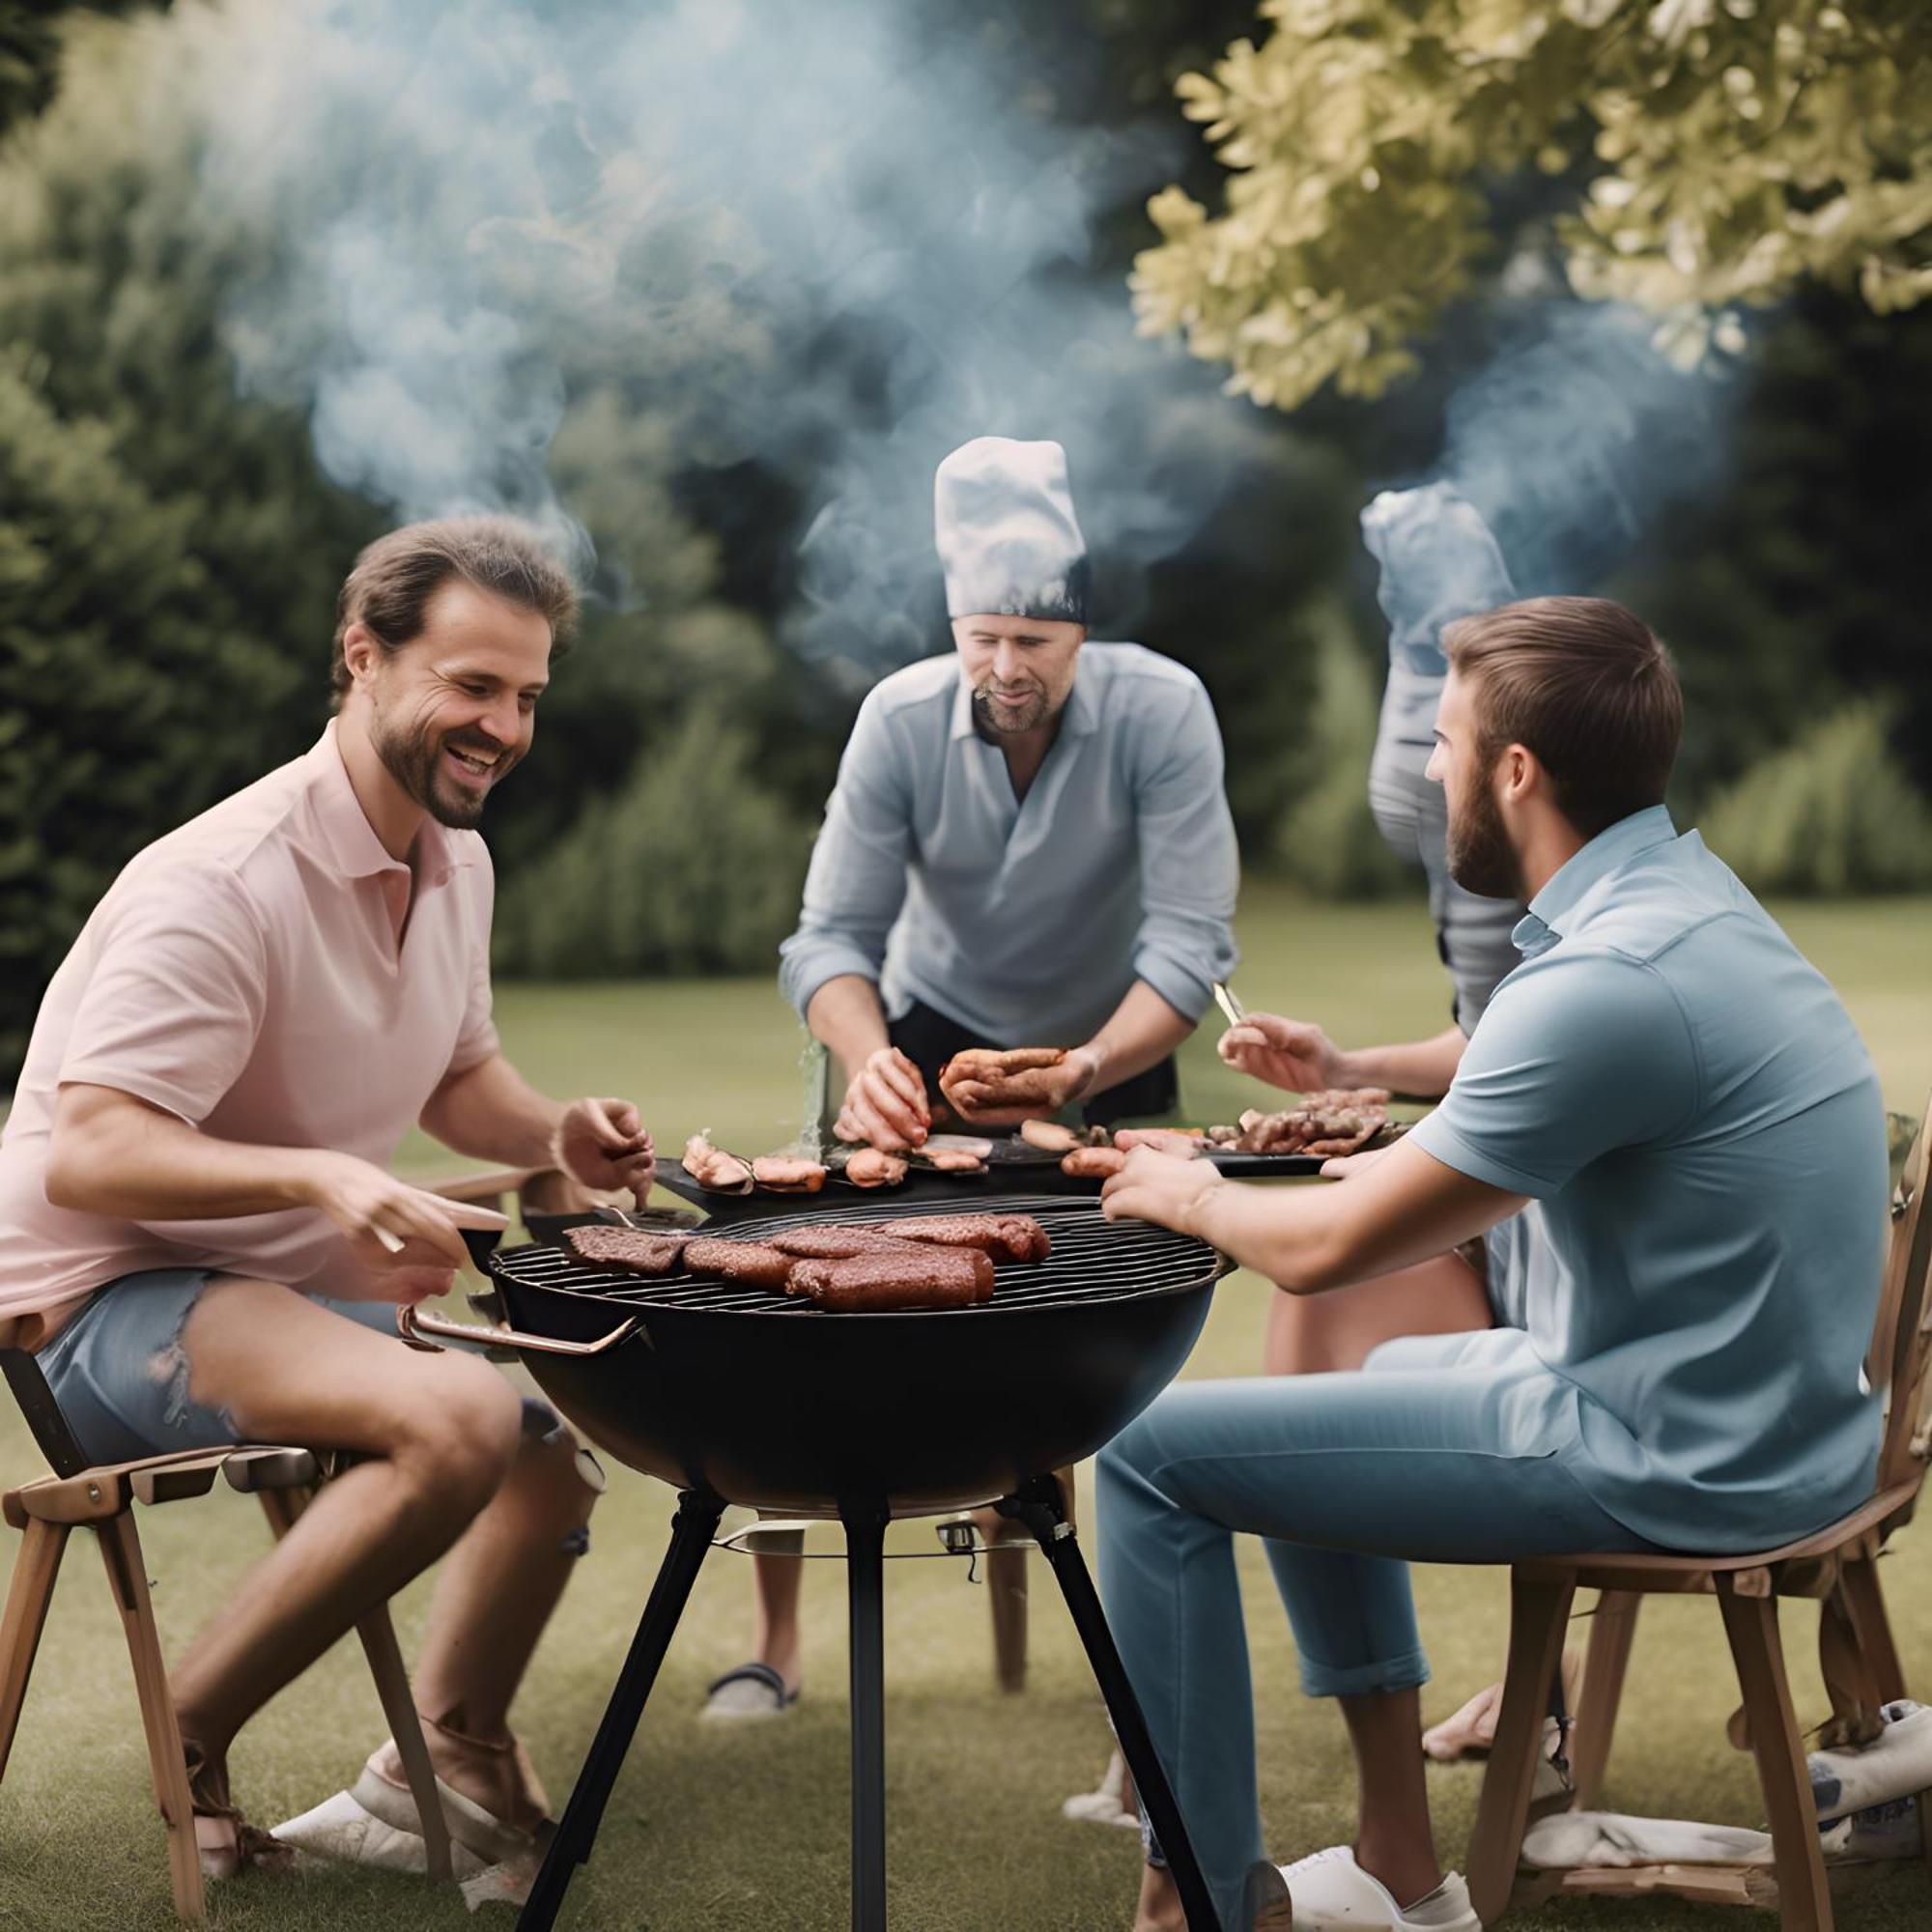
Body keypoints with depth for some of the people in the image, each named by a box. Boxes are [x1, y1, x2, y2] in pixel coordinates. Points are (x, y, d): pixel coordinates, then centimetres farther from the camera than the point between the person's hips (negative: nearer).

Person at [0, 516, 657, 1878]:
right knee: (455, 1417, -31)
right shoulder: (221, 885, -24)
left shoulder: (458, 864, 5)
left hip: (298, 1294, 10)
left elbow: (458, 1077, 19)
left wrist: (559, 1135, -3)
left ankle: (447, 1770, 34)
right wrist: (322, 1176, -43)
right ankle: (183, 1741, -15)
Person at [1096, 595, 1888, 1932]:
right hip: (1744, 1412, 10)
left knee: (1153, 1449, -6)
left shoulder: (1610, 982, -25)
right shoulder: (1685, 895, 6)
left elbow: (1326, 1251, -19)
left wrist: (1192, 1200, 0)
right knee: (1319, 1385, 29)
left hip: (1669, 1459, -10)